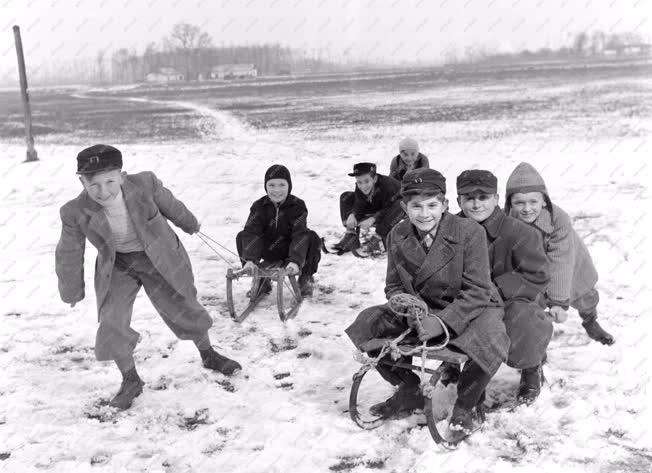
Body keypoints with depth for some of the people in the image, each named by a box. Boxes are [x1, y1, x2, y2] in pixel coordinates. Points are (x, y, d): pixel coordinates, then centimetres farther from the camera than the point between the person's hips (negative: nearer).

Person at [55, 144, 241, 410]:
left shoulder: (145, 184, -28)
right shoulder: (75, 213, -24)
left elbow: (169, 204, -5)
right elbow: (69, 255, -7)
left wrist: (189, 224, 14)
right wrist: (71, 292, 6)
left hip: (161, 260, 0)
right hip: (118, 268, 0)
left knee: (184, 309, 12)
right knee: (112, 325, -9)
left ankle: (209, 356, 40)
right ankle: (131, 381, 17)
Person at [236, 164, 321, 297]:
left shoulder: (297, 205, -14)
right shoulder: (259, 206, -8)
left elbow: (300, 234, -26)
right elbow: (251, 232, -20)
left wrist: (295, 261, -42)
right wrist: (250, 259, -37)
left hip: (292, 251, -2)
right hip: (269, 254, 2)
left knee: (313, 239, -30)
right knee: (242, 237, -19)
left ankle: (306, 278, -2)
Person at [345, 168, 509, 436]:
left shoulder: (470, 232, -18)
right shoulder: (397, 237, -3)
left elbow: (477, 292, -19)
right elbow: (393, 286, 5)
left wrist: (443, 322, -31)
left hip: (470, 309, -4)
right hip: (421, 310, 4)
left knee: (490, 339, -37)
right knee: (369, 324, -13)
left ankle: (465, 405, -4)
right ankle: (409, 391, 10)